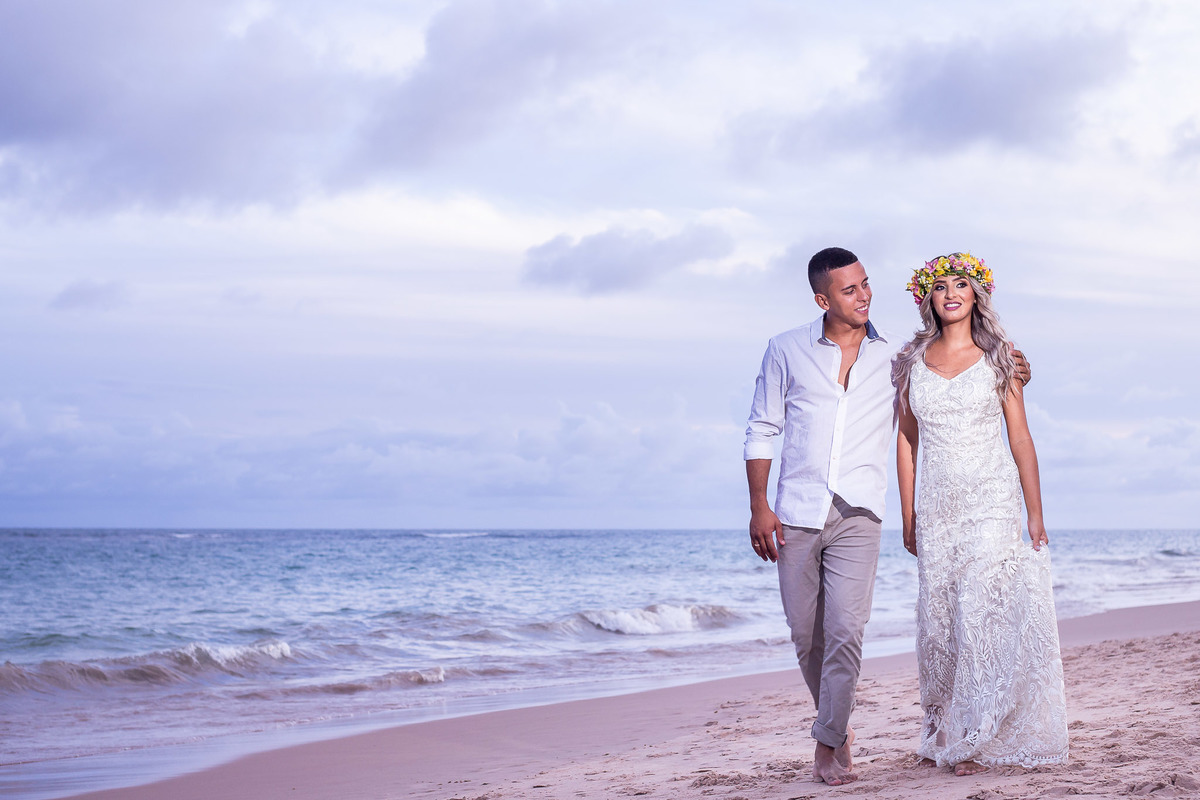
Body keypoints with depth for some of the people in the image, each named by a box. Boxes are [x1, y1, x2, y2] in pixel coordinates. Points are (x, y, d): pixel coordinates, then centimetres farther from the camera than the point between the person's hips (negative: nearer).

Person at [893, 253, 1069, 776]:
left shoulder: (998, 357, 2)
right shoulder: (914, 360, 9)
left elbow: (1021, 438, 3)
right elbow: (906, 439, 12)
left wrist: (1036, 515, 0)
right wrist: (907, 514, 9)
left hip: (992, 503, -3)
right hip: (937, 509, 3)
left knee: (983, 615, -10)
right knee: (939, 620, 3)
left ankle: (978, 740, -4)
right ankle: (944, 733, 16)